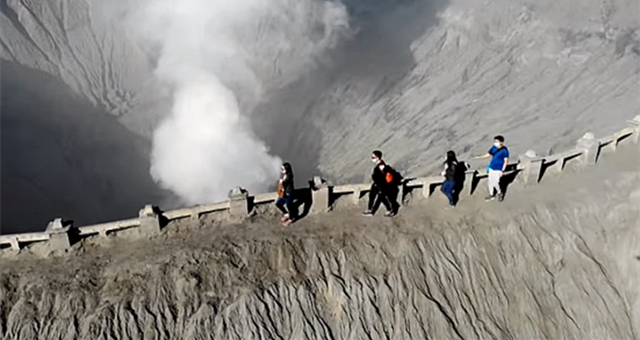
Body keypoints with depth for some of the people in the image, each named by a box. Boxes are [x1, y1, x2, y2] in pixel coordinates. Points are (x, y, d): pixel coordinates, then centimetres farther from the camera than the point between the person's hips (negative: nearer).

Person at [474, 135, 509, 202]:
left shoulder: (505, 150, -19)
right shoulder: (494, 147, -2)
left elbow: (506, 161, -15)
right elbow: (488, 154, 9)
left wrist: (503, 171, -16)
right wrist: (480, 157, -4)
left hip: (498, 169, -6)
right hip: (491, 168, 6)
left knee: (495, 183, -5)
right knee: (490, 182, 14)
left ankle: (500, 194, 23)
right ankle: (491, 194, 34)